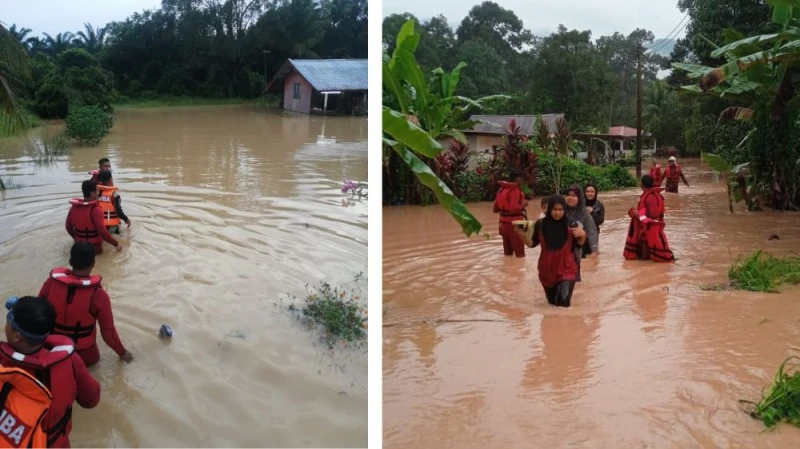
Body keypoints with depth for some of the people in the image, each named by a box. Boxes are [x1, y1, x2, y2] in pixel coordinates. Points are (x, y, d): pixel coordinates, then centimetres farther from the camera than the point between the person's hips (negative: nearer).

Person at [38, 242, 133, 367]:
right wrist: (122, 352, 3)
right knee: (93, 358, 30)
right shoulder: (98, 295, -25)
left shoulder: (51, 283, -16)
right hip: (85, 356, -4)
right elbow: (108, 332, -16)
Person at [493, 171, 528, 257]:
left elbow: (495, 209, 13)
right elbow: (514, 208, -27)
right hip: (514, 225, -8)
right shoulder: (515, 191, -15)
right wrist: (523, 205, -10)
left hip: (504, 224, 8)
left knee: (508, 253, 18)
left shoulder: (501, 190, 9)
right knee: (520, 253, -1)